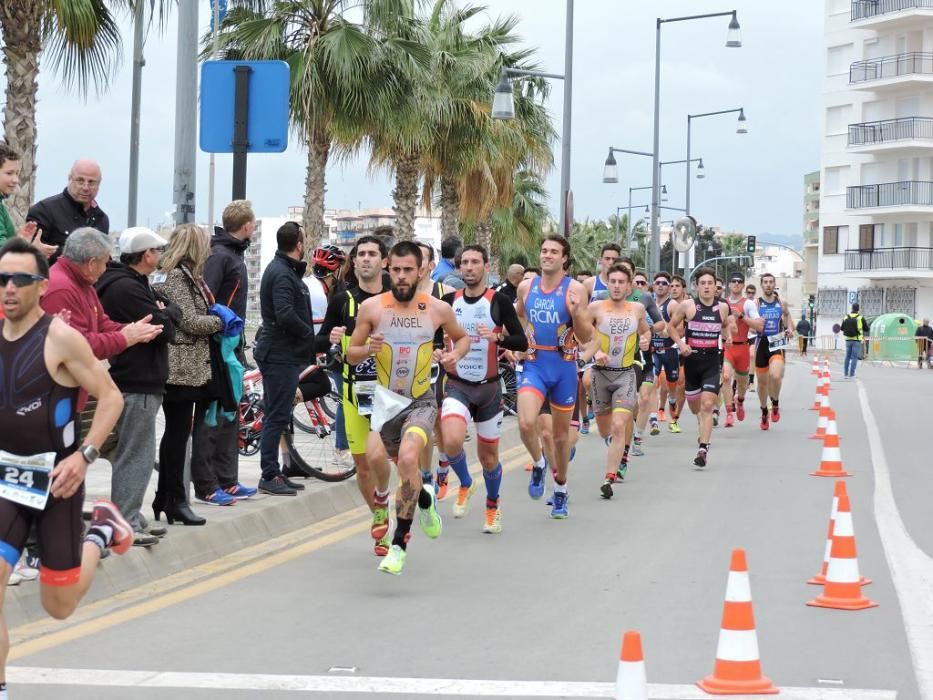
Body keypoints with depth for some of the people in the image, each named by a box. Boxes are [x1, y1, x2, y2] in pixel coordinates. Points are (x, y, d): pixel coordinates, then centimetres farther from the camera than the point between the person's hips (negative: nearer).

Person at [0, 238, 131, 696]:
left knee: (59, 606, 9)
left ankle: (100, 532, 36)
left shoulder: (60, 337, -15)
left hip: (56, 475, -4)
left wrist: (85, 456, -21)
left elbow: (111, 398, -11)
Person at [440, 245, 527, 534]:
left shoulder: (499, 301, -7)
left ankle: (492, 508, 35)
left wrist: (496, 337, -27)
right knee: (452, 441, -26)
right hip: (457, 386, 1)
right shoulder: (449, 301, 1)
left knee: (488, 456, 9)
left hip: (488, 388, -1)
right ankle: (465, 484, 5)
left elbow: (522, 342, -11)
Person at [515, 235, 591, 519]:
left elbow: (586, 337, -7)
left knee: (561, 432, 12)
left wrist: (576, 312, -24)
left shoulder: (575, 289, -6)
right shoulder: (526, 287, 3)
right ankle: (538, 464, 9)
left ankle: (560, 487, 32)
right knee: (526, 423, -22)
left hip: (564, 366, -1)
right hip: (534, 365, 1)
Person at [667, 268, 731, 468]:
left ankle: (703, 448, -15)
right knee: (695, 406, 13)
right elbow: (671, 326, 6)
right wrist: (680, 343, -10)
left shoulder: (723, 307, 2)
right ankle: (703, 431, 46)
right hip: (691, 360, 0)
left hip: (712, 361, 0)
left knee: (707, 406, -14)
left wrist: (727, 337, 3)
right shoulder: (688, 306, -5)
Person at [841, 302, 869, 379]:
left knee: (848, 357, 14)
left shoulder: (846, 317, 1)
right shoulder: (860, 318, -8)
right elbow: (866, 329, -2)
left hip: (848, 340, 4)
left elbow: (842, 328, 9)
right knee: (854, 357, -1)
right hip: (857, 340, -4)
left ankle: (845, 374, 14)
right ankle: (851, 374, -5)